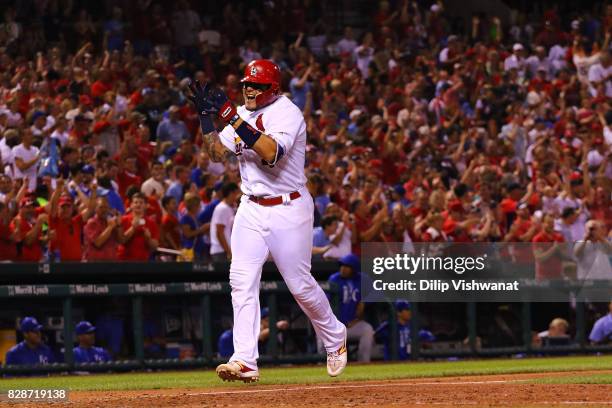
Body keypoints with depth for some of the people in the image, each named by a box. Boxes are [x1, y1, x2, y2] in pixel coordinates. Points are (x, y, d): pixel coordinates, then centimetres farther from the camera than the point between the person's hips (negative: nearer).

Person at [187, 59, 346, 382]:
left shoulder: (286, 113, -15)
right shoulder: (242, 115, 9)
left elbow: (271, 152, -31)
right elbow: (216, 152, 7)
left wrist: (230, 116, -31)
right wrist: (206, 115, -6)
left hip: (289, 209, -6)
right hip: (251, 209, 6)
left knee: (301, 284, 2)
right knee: (241, 280, -9)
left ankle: (335, 340, 28)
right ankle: (244, 361, -13)